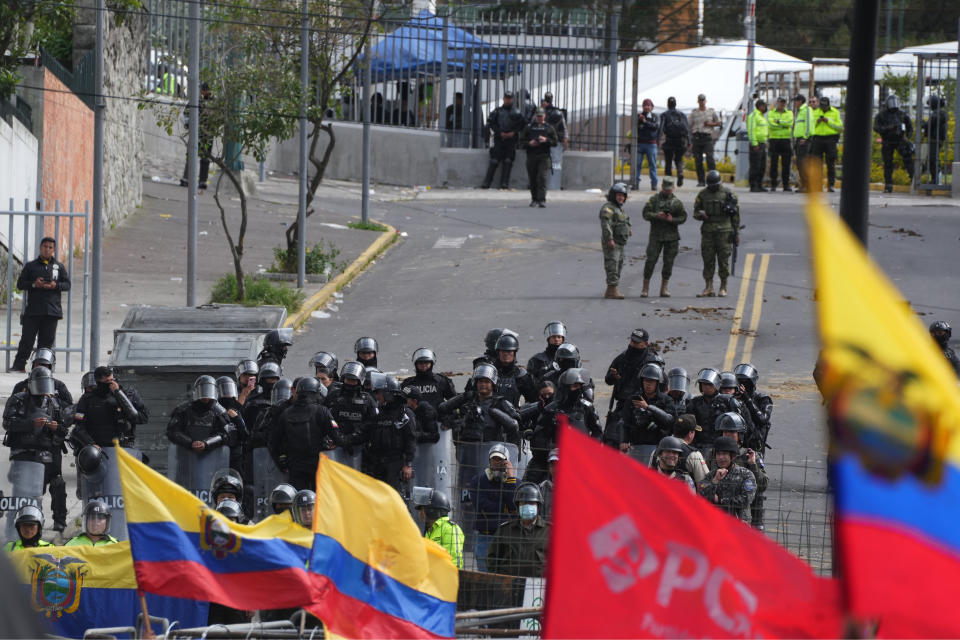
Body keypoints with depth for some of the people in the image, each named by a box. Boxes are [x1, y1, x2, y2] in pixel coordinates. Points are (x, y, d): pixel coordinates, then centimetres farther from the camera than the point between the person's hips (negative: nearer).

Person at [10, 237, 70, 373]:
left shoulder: (59, 266, 12)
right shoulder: (31, 266, 10)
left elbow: (67, 284, 9)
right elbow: (20, 284, 6)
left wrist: (56, 285, -11)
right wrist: (33, 284, -12)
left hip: (52, 310, 1)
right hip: (32, 310, -1)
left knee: (47, 340, 1)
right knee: (27, 338, -4)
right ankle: (19, 365, -1)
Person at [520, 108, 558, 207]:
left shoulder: (549, 128, 10)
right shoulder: (529, 127, 12)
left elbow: (555, 142, 7)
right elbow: (522, 141, 10)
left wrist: (546, 140, -11)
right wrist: (529, 143, -10)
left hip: (544, 157, -2)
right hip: (531, 156, 2)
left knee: (542, 177, -14)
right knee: (532, 179, 5)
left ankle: (542, 200, -18)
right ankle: (534, 199, 17)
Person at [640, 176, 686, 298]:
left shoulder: (676, 202, 7)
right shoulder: (654, 199, 4)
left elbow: (683, 217, 5)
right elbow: (646, 214, -2)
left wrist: (672, 220, -14)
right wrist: (656, 216, -20)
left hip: (672, 236, 2)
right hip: (656, 235, -2)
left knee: (668, 262, 3)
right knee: (651, 260, -6)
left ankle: (664, 289, 10)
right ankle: (645, 288, 0)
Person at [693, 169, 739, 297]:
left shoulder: (727, 193, 0)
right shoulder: (702, 194, 8)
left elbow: (735, 214, 4)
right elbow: (695, 213, 13)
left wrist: (736, 232, 2)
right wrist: (701, 214, -12)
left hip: (724, 230, -2)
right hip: (708, 231, 2)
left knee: (723, 260, -2)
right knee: (708, 260, 1)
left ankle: (723, 288, 6)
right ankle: (708, 288, 5)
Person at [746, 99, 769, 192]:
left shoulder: (762, 117, 20)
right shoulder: (753, 116, -9)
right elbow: (751, 130, -16)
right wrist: (755, 144, -21)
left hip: (762, 144, 9)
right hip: (756, 145, -9)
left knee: (762, 167, 9)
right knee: (755, 166, -9)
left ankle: (759, 185, 14)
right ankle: (753, 186, -7)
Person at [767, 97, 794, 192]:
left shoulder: (789, 113, 14)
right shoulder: (771, 113, 9)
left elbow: (790, 122, -6)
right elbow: (771, 124, -9)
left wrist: (778, 121, -10)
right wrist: (783, 125, -8)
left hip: (786, 140, 1)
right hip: (774, 139, -1)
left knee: (786, 164, 0)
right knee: (774, 163, -2)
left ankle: (786, 185, 3)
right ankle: (773, 185, 2)